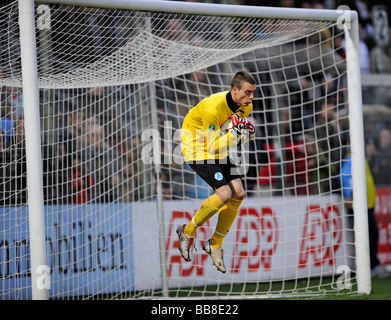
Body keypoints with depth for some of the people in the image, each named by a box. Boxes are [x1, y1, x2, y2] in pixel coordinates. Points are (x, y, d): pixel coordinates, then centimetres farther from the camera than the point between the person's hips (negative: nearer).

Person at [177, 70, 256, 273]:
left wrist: (246, 133, -12)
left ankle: (215, 244, 12)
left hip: (217, 150, 8)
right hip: (196, 148, -8)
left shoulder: (246, 107, -8)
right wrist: (235, 134, -39)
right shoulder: (213, 108, -32)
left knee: (238, 194, -3)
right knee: (224, 193, -21)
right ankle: (187, 232, 0)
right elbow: (213, 145, -29)